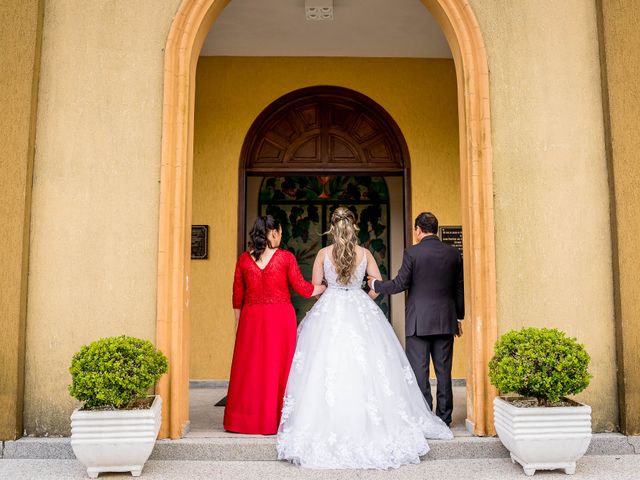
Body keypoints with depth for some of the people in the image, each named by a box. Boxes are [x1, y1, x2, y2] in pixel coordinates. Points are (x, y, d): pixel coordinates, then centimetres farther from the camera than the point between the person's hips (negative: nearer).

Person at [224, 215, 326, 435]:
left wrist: (238, 322, 16)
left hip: (251, 318, 2)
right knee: (278, 367, 7)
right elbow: (302, 288, -2)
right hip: (281, 317, -2)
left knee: (249, 368, 10)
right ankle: (274, 421, 13)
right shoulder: (286, 257, -6)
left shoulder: (244, 259, 2)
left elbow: (237, 296, 6)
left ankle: (246, 420, 16)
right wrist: (328, 287, 14)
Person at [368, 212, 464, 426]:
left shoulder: (412, 253, -9)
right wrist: (459, 317, 19)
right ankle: (444, 417, 16)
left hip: (419, 321, -4)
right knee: (444, 370, 10)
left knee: (419, 370, 2)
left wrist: (375, 284, 9)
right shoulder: (453, 253, 5)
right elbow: (459, 288, 9)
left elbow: (400, 284, -8)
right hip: (445, 320, 4)